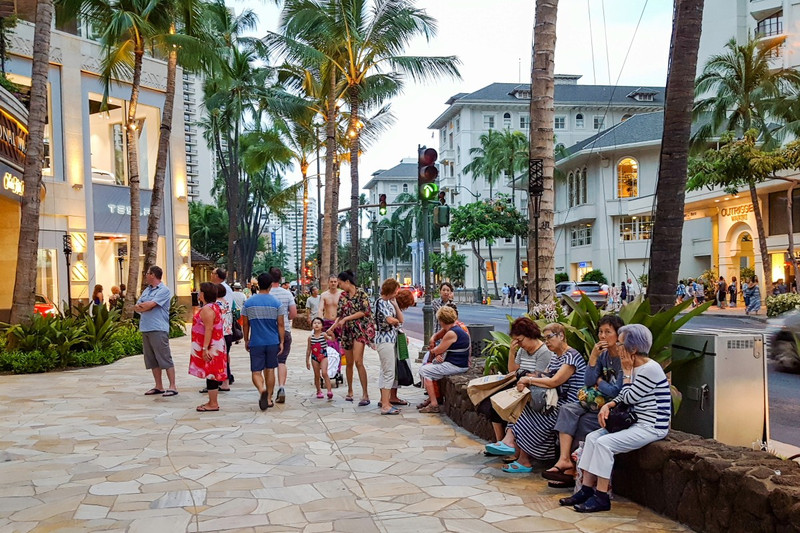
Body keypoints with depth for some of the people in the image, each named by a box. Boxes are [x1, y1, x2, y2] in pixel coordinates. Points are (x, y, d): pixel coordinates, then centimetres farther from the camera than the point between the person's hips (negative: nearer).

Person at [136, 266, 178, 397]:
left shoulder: (164, 290, -7)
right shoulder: (146, 290, 19)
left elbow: (150, 305, -17)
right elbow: (136, 308, 13)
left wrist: (142, 305, 2)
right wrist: (146, 306, -7)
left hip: (158, 329, -8)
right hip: (145, 329, 8)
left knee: (165, 359, -7)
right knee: (152, 360, 10)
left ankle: (173, 387, -5)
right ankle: (159, 387, 17)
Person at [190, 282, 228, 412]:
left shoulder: (207, 309, -18)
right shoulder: (215, 307, 15)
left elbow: (209, 329, -24)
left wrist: (205, 348, -25)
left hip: (210, 348, -10)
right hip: (216, 346, 10)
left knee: (210, 374, -5)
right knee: (212, 374, 14)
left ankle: (213, 404, -1)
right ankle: (212, 401, 20)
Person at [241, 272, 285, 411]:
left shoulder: (248, 302, -2)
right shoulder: (276, 303, -5)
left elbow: (245, 324, 3)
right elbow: (280, 325, -3)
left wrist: (246, 340, 15)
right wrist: (281, 342, 5)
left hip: (256, 343, -1)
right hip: (273, 342, 1)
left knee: (256, 372, 2)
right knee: (270, 370, 14)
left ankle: (262, 390, -26)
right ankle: (269, 399, 19)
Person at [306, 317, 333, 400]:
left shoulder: (324, 335, -6)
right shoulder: (310, 337, 0)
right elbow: (309, 349, 7)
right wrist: (307, 361, 8)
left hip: (323, 356, -3)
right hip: (314, 357, 3)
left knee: (324, 373, -17)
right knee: (316, 375, 9)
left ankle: (329, 390, -12)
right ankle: (319, 391, 24)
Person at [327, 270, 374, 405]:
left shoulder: (361, 293, -6)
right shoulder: (343, 296, 12)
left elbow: (364, 312, -12)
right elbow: (340, 315, 15)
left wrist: (346, 319, -12)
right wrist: (332, 327, 1)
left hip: (360, 329, -6)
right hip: (347, 331, 6)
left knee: (358, 361, -17)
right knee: (349, 363, 9)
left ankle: (365, 394, -15)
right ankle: (350, 391, 24)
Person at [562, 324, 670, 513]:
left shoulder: (650, 369, -18)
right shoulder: (634, 367, 11)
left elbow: (630, 397, -15)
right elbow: (623, 397, 18)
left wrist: (627, 372, -7)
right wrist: (608, 405, -1)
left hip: (652, 427, -10)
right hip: (636, 423, 10)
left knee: (604, 443, -22)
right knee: (592, 437, -2)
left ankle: (601, 497, -14)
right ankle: (587, 489, -2)